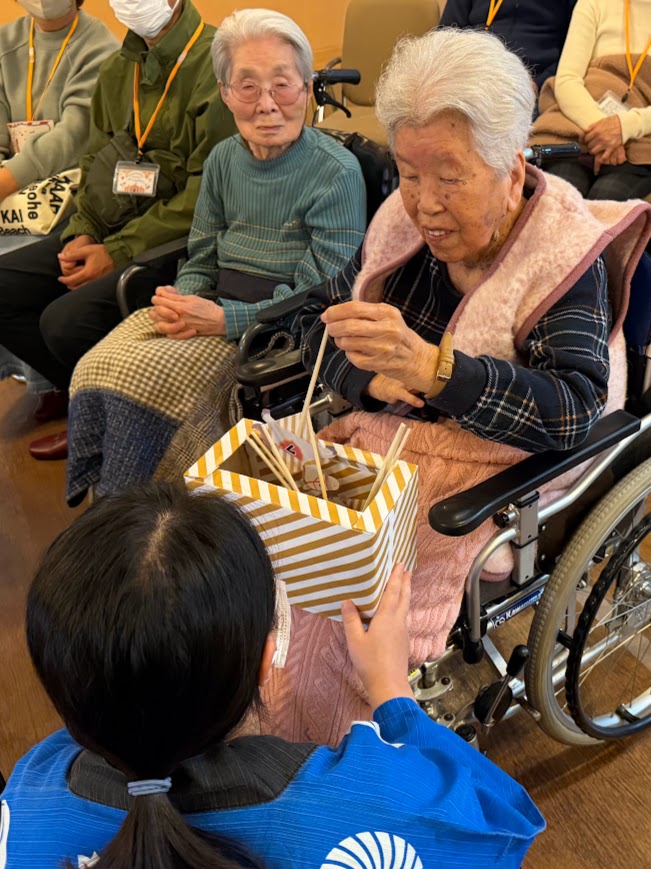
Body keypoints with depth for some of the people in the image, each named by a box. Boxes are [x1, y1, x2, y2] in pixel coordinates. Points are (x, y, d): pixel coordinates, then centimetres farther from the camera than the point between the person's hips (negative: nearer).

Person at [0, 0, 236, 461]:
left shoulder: (215, 64, -12)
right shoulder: (118, 69, 15)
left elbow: (207, 193, -19)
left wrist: (119, 252, -18)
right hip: (107, 232, 8)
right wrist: (82, 234, 2)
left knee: (65, 320, -26)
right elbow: (96, 159, 20)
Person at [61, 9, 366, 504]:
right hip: (211, 309, 6)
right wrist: (178, 302, -10)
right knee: (94, 369, -17)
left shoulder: (337, 172, -11)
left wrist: (224, 319, -20)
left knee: (141, 379, -25)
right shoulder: (224, 160, 9)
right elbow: (201, 262, 14)